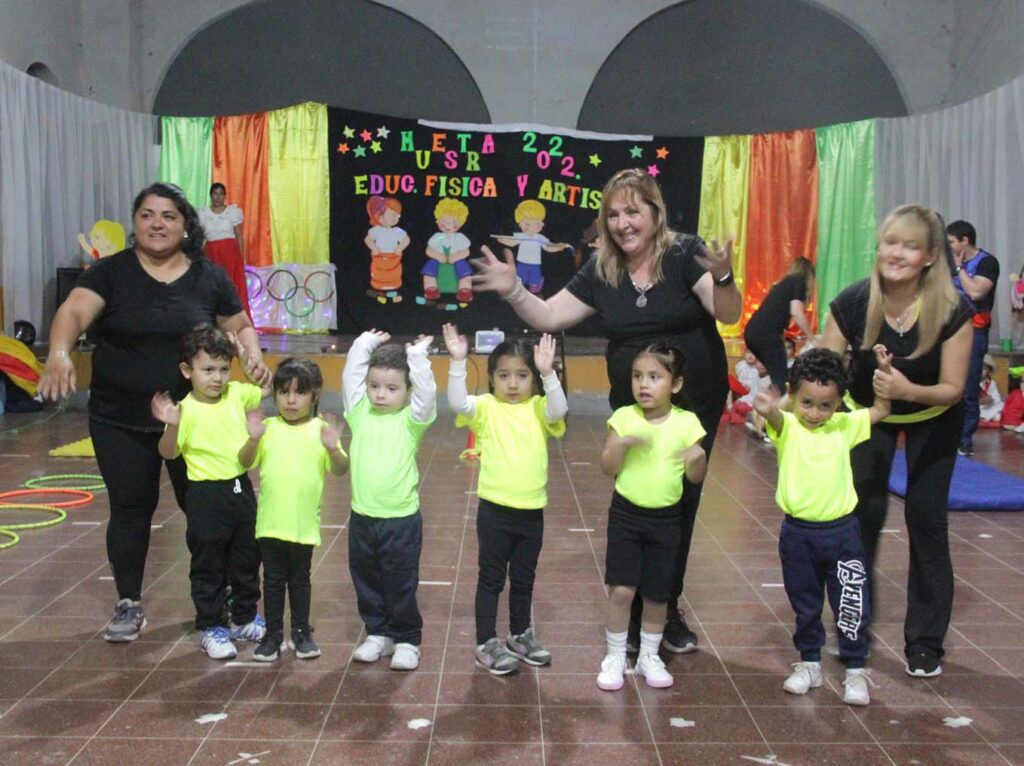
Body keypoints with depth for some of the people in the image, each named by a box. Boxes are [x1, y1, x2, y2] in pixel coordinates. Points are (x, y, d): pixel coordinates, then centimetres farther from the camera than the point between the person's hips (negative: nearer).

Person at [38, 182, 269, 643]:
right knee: (130, 510, 9)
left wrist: (253, 356, -13)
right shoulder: (110, 272, -5)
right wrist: (59, 353, -41)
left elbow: (240, 326, 9)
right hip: (119, 420, -1)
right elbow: (73, 312, -20)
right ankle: (129, 605, 25)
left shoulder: (210, 277, 1)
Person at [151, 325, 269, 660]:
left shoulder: (237, 393, 1)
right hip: (206, 496, -5)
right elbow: (168, 453, -14)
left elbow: (268, 389, 17)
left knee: (247, 559, 17)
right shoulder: (186, 410, -15)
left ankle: (245, 619, 33)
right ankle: (210, 628, 19)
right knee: (208, 565, 7)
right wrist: (171, 426, -30)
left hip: (241, 488, 6)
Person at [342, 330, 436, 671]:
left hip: (401, 519, -4)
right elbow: (350, 375, 0)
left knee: (401, 588, 6)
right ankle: (378, 634, 30)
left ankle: (407, 640, 20)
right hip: (362, 516, 4)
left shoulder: (411, 420, -6)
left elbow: (426, 391, -21)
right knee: (366, 583, 15)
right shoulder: (360, 413, 4)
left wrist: (417, 356, -16)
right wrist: (366, 343, 3)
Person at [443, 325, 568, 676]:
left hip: (532, 511, 3)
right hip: (494, 510, -2)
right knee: (491, 578, 7)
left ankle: (520, 635, 36)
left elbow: (559, 411, -21)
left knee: (524, 579, 18)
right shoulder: (486, 408, -4)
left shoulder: (538, 409, 0)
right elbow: (457, 402, -22)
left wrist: (547, 372, -32)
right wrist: (458, 362, -32)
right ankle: (486, 644, 17)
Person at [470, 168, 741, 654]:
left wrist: (723, 278, -42)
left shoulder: (684, 254, -13)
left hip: (696, 407, -2)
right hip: (631, 409, 2)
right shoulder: (601, 271, -2)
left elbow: (729, 314, -22)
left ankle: (668, 613, 27)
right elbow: (549, 317, 0)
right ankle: (632, 615, 20)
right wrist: (513, 291, -16)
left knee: (680, 507, 10)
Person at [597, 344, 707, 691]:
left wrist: (698, 458, -23)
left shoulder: (686, 422, -7)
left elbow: (696, 477, -2)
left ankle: (649, 656, 30)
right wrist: (622, 443, -25)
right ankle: (615, 656, 15)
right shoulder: (624, 417, -6)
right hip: (626, 513, -1)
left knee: (657, 594, 10)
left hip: (665, 519, 1)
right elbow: (608, 468, -8)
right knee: (621, 589, -5)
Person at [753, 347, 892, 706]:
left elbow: (880, 410, 10)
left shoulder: (844, 426, 1)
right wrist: (767, 408, -58)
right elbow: (774, 417, -33)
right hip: (797, 532, -1)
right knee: (804, 605, 15)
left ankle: (855, 670, 18)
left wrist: (884, 369, -4)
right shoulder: (787, 426, -9)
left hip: (841, 531, 1)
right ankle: (809, 664, 31)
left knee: (851, 606, 3)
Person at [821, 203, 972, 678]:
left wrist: (909, 391, -42)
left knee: (926, 515, -1)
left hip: (932, 419, 0)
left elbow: (953, 389, -22)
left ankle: (925, 642, 13)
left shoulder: (952, 311, -28)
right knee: (862, 514, -4)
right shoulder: (852, 304, -26)